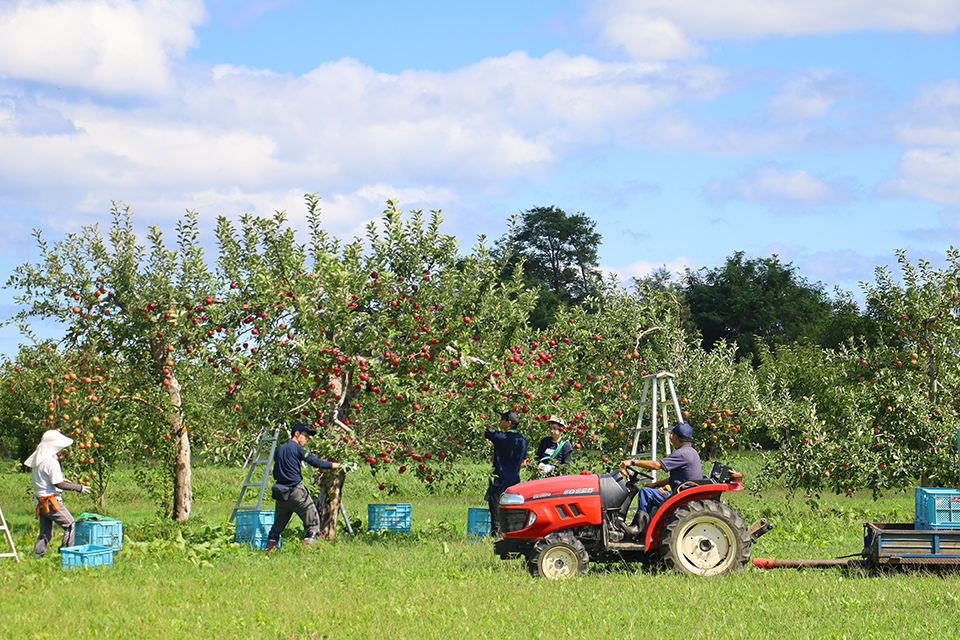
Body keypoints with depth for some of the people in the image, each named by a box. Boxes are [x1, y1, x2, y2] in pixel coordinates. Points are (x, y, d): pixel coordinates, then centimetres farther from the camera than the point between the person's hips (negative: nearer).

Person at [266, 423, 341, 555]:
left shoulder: (279, 449, 16)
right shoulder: (297, 448, -5)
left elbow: (275, 474, 20)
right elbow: (316, 462, -12)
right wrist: (337, 465, -6)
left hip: (281, 493, 7)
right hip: (296, 491, -7)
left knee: (278, 524, 15)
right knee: (313, 520, -2)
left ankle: (269, 551, 14)